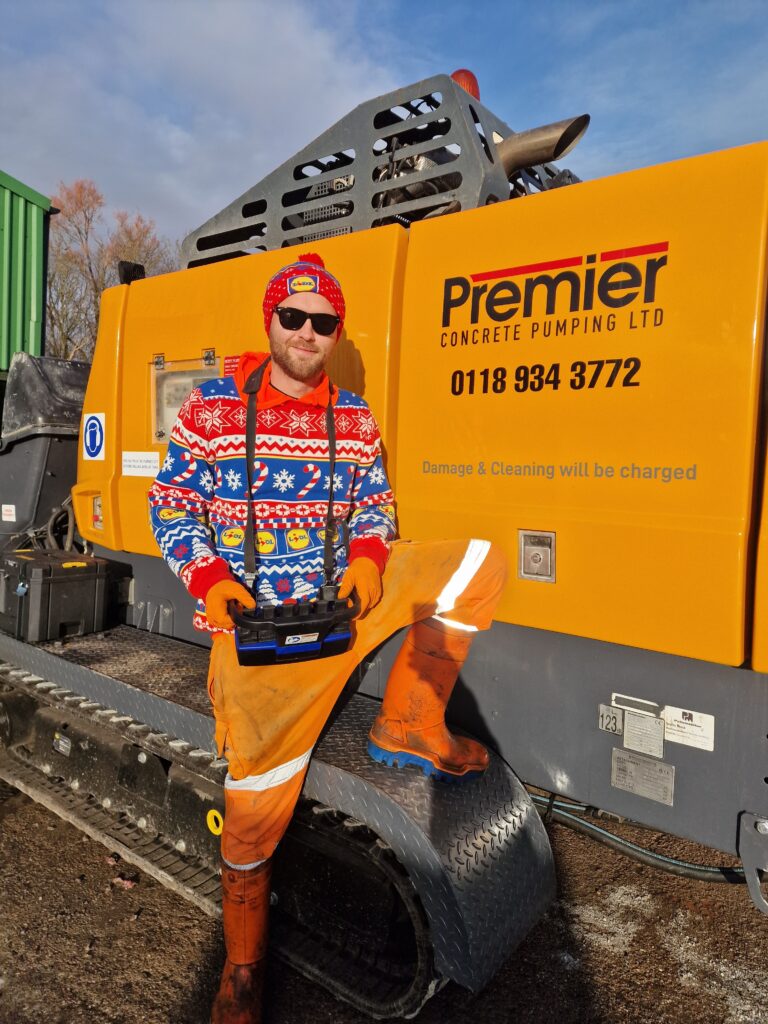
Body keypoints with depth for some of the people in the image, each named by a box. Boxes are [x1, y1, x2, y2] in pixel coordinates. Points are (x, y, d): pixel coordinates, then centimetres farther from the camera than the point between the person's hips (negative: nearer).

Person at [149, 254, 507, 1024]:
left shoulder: (355, 421, 9)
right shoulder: (210, 409, 0)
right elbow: (172, 507, 2)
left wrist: (368, 559, -6)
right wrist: (209, 580, -13)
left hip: (346, 594, 4)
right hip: (254, 616, -3)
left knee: (476, 559, -9)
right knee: (259, 788, -5)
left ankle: (409, 727, -4)